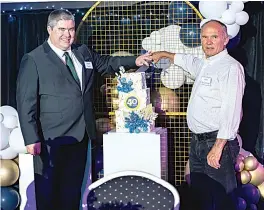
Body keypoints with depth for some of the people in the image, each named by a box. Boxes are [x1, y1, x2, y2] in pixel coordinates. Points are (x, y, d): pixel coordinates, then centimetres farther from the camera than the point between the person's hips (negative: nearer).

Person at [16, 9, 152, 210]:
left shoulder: (83, 52, 10)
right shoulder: (34, 60, -8)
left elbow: (105, 63, 29)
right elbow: (26, 102, -11)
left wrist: (135, 61, 17)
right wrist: (32, 139, -16)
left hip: (81, 136, 6)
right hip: (53, 140, -6)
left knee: (73, 191, 17)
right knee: (48, 193, 3)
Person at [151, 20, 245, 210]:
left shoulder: (231, 67, -13)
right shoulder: (204, 65, 15)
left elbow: (231, 111, -21)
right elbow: (187, 61, 41)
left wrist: (218, 147, -25)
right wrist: (164, 54, 48)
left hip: (218, 142, -9)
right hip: (198, 141, 9)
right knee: (200, 195, 15)